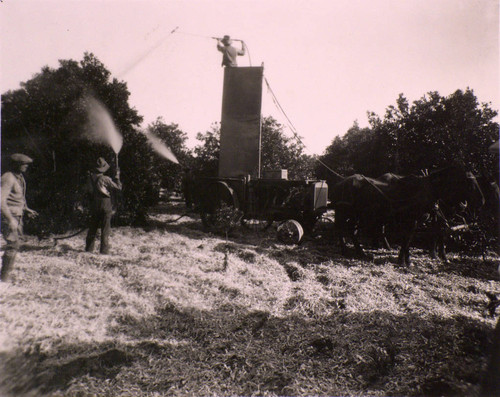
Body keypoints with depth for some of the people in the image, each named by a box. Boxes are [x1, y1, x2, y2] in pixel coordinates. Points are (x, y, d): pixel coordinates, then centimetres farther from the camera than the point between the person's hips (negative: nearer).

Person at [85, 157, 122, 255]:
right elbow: (118, 187, -8)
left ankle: (89, 248, 24)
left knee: (92, 228, 16)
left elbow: (88, 190, 8)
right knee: (105, 229, 2)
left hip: (94, 205, 5)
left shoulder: (91, 177, -1)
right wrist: (117, 177, 0)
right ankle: (104, 250, 2)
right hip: (105, 206, -5)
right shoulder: (105, 179, -15)